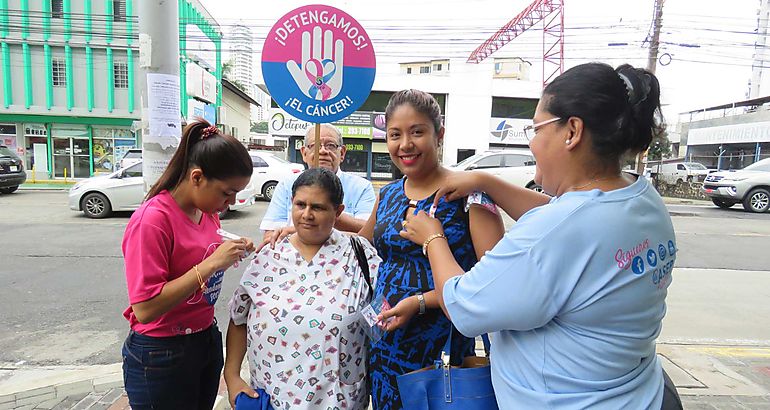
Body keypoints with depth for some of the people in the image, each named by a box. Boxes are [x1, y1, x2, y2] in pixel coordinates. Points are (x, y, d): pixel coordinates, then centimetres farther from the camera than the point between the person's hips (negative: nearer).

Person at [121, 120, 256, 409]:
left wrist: (233, 252, -5)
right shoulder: (152, 220, -23)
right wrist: (211, 263, -29)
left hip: (208, 339, 7)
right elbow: (145, 309, -26)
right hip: (161, 357, -7)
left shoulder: (208, 210, 0)